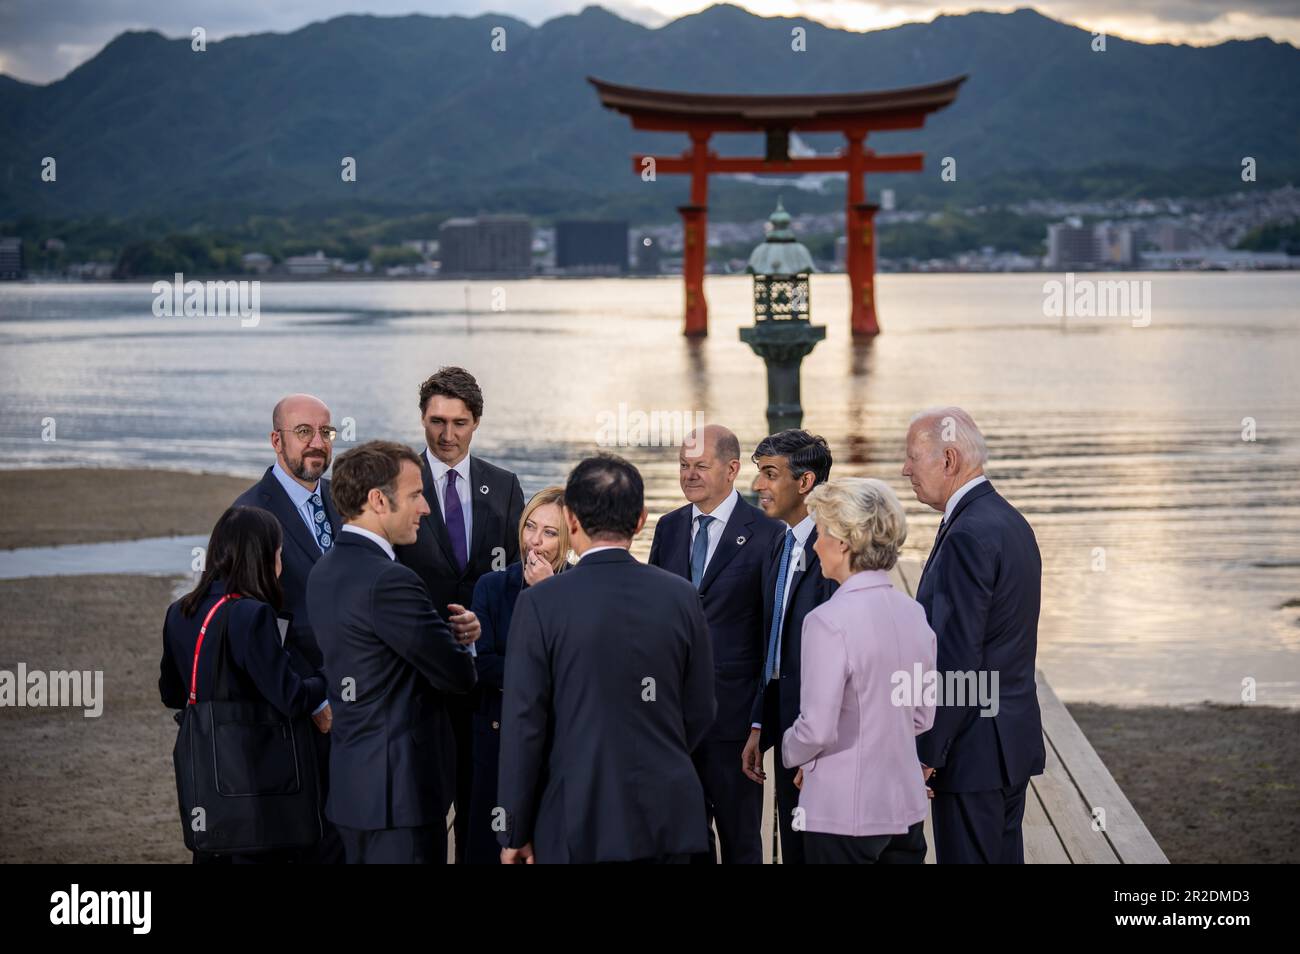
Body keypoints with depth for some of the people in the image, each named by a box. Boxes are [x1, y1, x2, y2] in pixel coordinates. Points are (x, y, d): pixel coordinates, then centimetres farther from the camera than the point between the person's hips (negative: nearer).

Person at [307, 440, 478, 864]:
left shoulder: (325, 570, 10)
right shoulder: (388, 581, -21)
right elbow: (458, 675, -15)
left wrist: (447, 635, 1)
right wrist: (462, 643, 7)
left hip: (349, 779, 10)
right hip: (401, 784, -10)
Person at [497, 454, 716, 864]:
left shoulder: (540, 604, -9)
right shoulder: (681, 596, 1)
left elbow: (523, 723, -8)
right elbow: (701, 711, 7)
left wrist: (515, 833, 0)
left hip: (580, 822, -3)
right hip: (667, 815, 3)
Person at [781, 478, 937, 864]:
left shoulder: (829, 621, -18)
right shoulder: (913, 612, 3)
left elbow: (817, 729, -18)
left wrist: (791, 752, 2)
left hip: (842, 812, -6)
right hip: (906, 805, 6)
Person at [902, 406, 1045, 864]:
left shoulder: (969, 535, -20)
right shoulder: (1009, 521, 12)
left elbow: (957, 657, -23)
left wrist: (926, 754, -17)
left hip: (973, 750, -10)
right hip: (1014, 738, 10)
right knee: (1003, 856, 15)